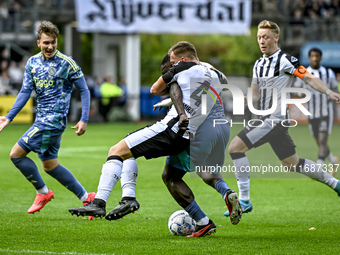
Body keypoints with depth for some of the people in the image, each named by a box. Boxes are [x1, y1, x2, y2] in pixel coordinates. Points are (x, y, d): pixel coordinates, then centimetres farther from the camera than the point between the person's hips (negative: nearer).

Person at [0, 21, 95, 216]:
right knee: (50, 165, 12)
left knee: (17, 154, -12)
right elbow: (25, 92, 9)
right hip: (43, 120, 7)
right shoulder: (32, 63, 8)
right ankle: (86, 197, 20)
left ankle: (43, 192, 3)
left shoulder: (67, 63, -9)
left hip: (54, 120, -7)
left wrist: (84, 120, -11)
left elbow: (84, 90, -5)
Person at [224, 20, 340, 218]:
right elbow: (256, 94, 19)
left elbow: (309, 78, -16)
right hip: (265, 119, 9)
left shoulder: (285, 60, -10)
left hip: (277, 119, -9)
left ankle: (244, 200, -13)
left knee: (236, 147, -16)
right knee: (292, 163, 16)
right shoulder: (259, 64, 15)